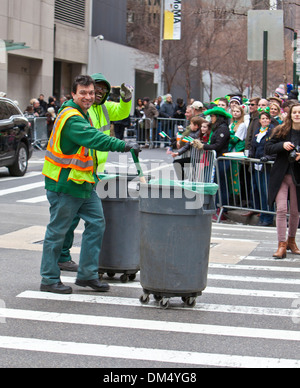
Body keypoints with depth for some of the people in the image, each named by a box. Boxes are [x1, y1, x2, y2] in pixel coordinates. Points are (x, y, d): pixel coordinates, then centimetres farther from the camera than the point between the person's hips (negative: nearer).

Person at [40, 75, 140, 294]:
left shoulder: (82, 114, 13)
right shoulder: (71, 118, -20)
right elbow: (94, 138, -33)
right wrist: (124, 146, -40)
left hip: (84, 183, 10)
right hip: (65, 184, -10)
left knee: (96, 223, 8)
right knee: (58, 230, 0)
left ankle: (88, 274, 16)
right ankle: (49, 279, 10)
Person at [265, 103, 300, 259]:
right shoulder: (281, 131, 2)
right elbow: (267, 148, 0)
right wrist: (282, 145, -16)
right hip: (281, 175, 0)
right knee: (281, 209, -9)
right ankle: (282, 245, -7)